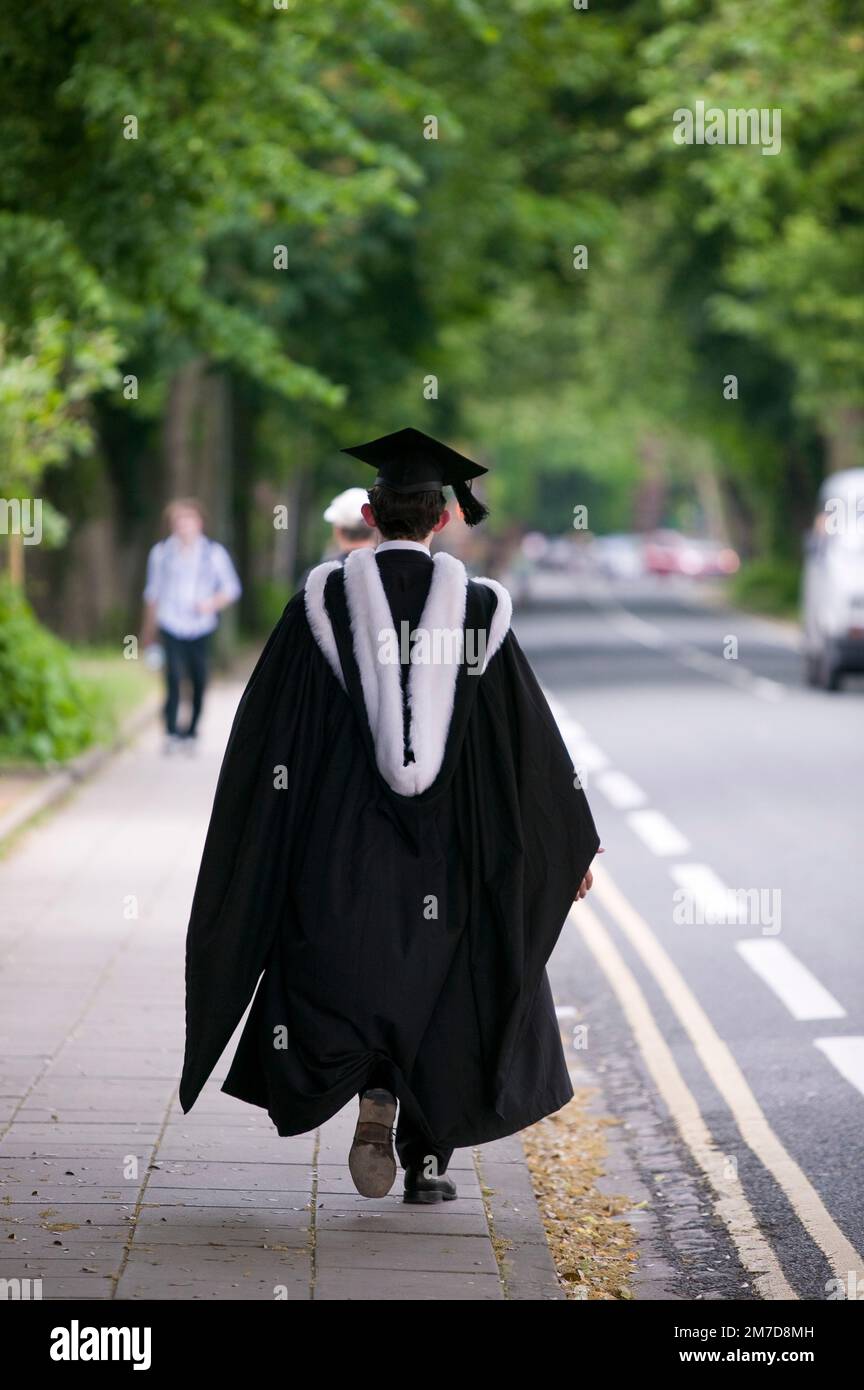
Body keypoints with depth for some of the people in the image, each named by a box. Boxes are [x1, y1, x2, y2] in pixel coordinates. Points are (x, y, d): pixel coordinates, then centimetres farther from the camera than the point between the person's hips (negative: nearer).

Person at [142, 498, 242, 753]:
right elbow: (153, 592, 15)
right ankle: (171, 732, -13)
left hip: (201, 628, 1)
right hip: (171, 625, -1)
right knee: (174, 676, -16)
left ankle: (191, 732, 16)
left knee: (199, 682, 2)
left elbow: (232, 588, 9)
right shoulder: (161, 552, 6)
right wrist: (149, 632, 19)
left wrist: (212, 603, -11)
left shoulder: (214, 553, 5)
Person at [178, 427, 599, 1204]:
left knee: (336, 988, 11)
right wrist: (574, 843, 13)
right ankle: (429, 1156, 14)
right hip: (448, 852, 1)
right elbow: (535, 740, 3)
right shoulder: (476, 609, -1)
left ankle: (375, 1088, -17)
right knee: (444, 994, 15)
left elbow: (263, 738, -2)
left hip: (342, 847, -1)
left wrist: (243, 848, 7)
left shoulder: (323, 604, -3)